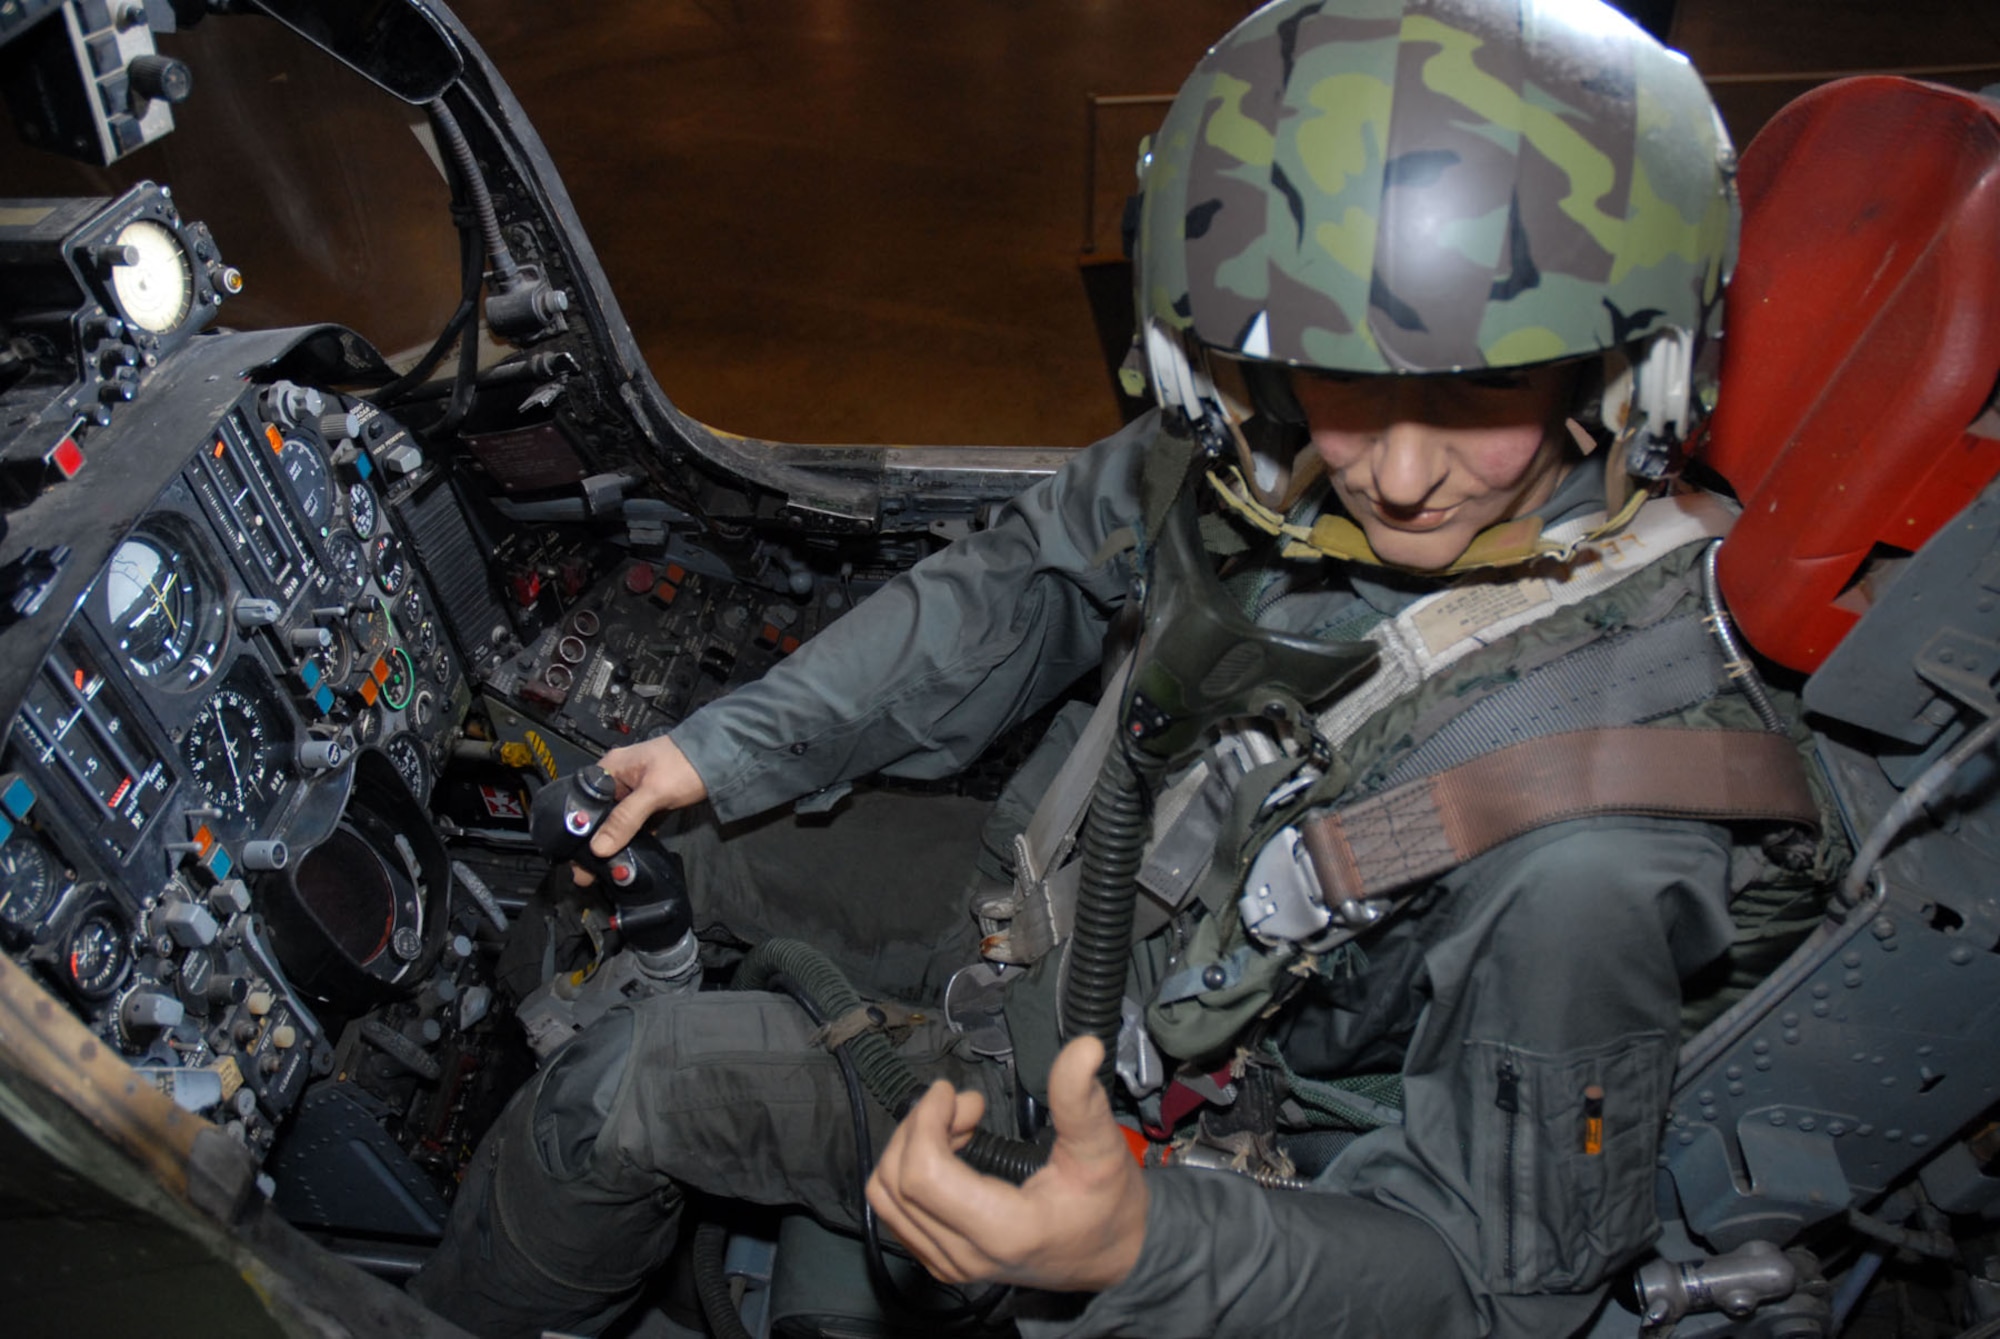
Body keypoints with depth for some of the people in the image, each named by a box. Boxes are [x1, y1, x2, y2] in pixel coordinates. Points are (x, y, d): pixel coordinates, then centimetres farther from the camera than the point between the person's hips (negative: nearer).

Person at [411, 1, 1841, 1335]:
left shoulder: (1591, 848, -36)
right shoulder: (1259, 456, -19)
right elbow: (1033, 580, -1)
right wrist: (730, 747, 1)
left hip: (1169, 1144, -5)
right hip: (1069, 914, 6)